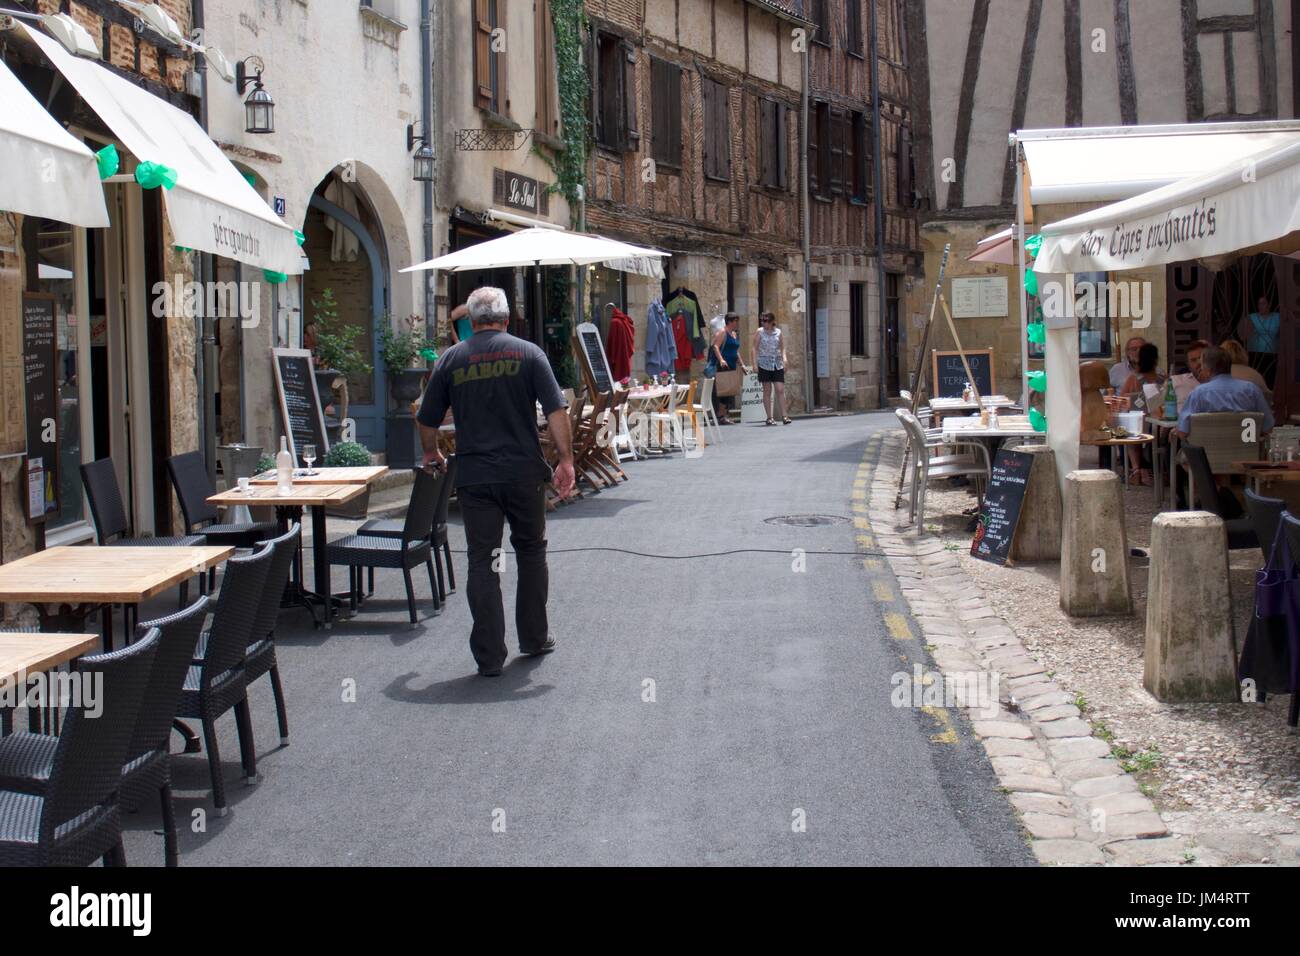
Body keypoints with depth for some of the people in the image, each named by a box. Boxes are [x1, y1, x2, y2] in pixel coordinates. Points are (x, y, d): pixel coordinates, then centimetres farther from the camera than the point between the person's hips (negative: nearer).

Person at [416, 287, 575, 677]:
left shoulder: (451, 359, 3)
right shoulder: (528, 353, 0)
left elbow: (427, 421, 8)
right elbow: (556, 411, -8)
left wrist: (432, 453, 26)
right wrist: (566, 460, -4)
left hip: (474, 477, 0)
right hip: (524, 474, 0)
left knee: (482, 562, 3)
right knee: (531, 552, 18)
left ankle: (489, 656, 2)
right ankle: (534, 638, 26)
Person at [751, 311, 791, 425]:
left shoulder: (778, 332, 7)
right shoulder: (760, 332, 3)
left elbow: (782, 347, 9)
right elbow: (755, 348, 2)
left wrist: (784, 358, -8)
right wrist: (755, 362, -6)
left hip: (777, 364, 1)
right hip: (765, 364, -1)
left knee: (780, 390, -6)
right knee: (767, 391, 2)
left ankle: (784, 416, -2)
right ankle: (769, 417, 7)